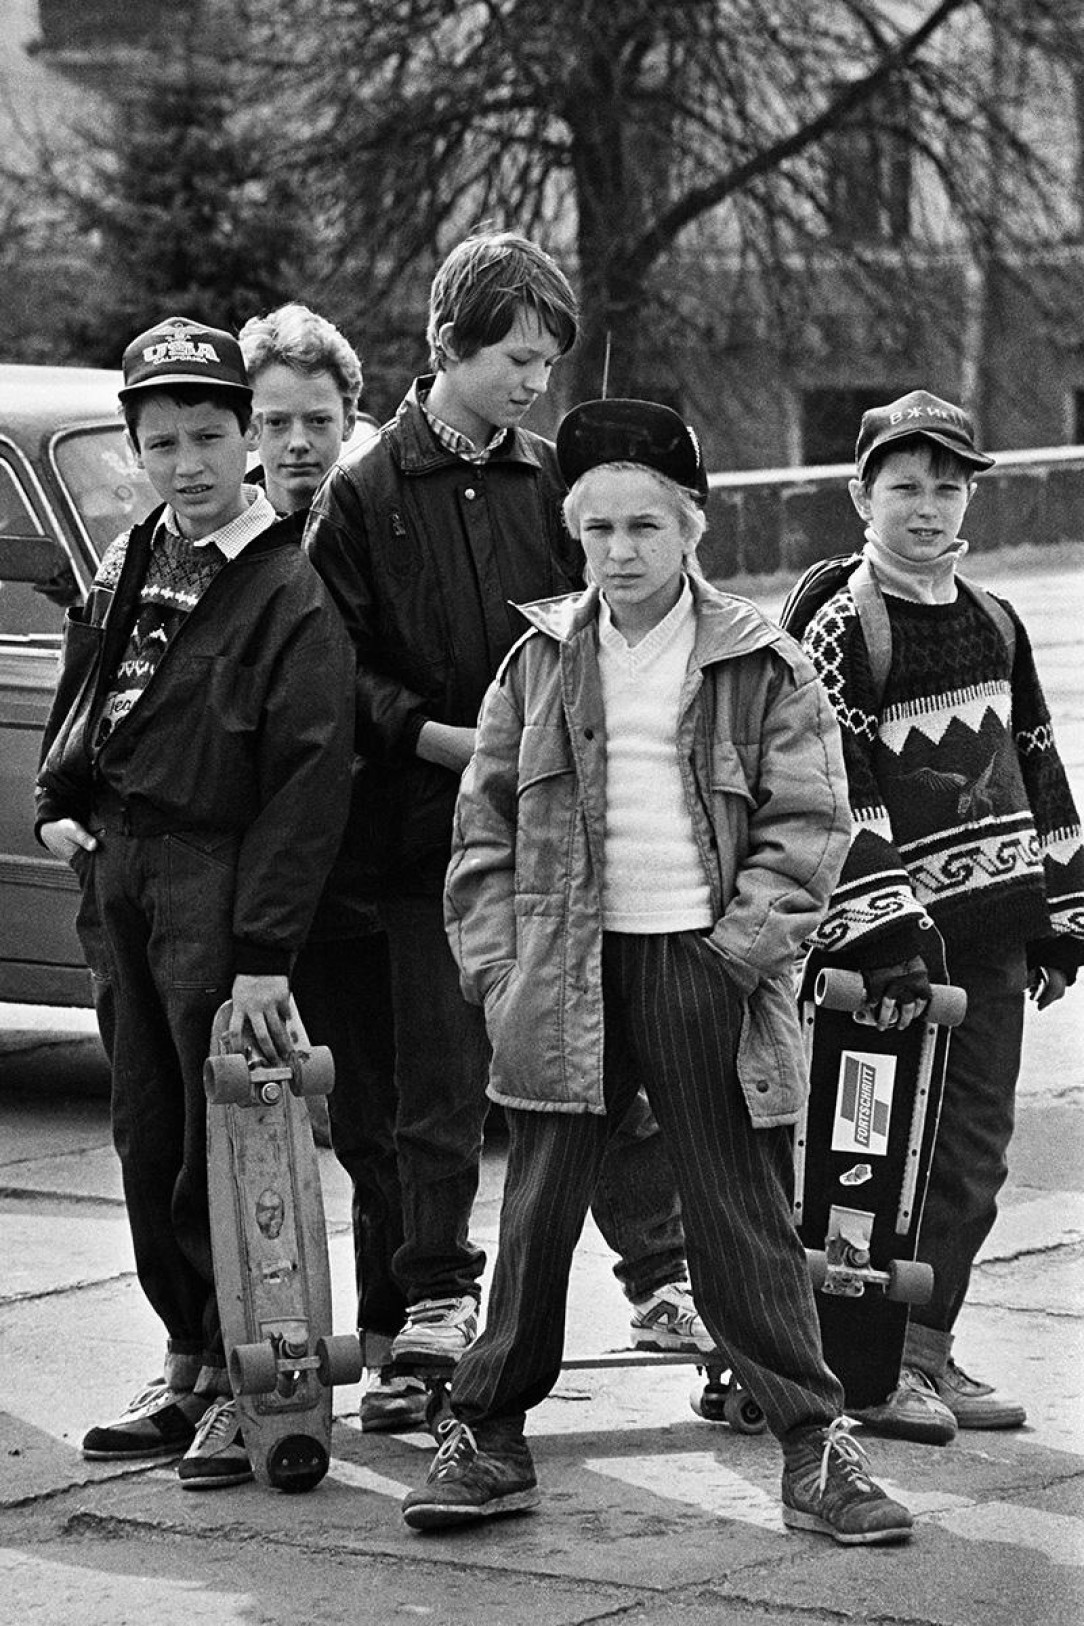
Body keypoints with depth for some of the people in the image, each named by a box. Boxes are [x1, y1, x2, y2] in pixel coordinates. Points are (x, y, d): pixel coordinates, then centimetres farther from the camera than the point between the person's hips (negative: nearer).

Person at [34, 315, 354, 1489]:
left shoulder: (287, 595, -12)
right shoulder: (125, 568, 12)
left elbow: (309, 783, -17)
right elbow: (76, 701, 26)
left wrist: (265, 954, -22)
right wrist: (59, 806, 7)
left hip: (219, 880, -7)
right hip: (115, 873, 7)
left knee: (226, 1136, -5)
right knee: (146, 1138, 12)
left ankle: (243, 1376, 4)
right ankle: (187, 1362, 21)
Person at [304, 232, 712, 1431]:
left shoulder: (550, 485, 7)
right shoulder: (365, 495, -1)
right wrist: (446, 739, -14)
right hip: (429, 832, -2)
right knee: (443, 1086, 5)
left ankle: (662, 1279, 11)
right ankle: (436, 1300, 18)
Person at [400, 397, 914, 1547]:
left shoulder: (762, 667, 1)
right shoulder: (542, 662, 8)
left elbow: (809, 822, -1)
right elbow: (485, 818, 11)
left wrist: (740, 945, -10)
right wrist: (494, 958, 1)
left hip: (707, 968, -2)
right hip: (567, 969, 2)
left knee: (745, 1224, 2)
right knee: (534, 1215, 6)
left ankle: (815, 1450, 7)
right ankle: (487, 1439, 16)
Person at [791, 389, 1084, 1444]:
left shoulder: (994, 625, 14)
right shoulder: (835, 629, -7)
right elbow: (834, 794, -14)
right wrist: (883, 935, -20)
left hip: (991, 933, 6)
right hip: (894, 928, -6)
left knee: (973, 1151, 8)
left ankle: (926, 1347, 17)